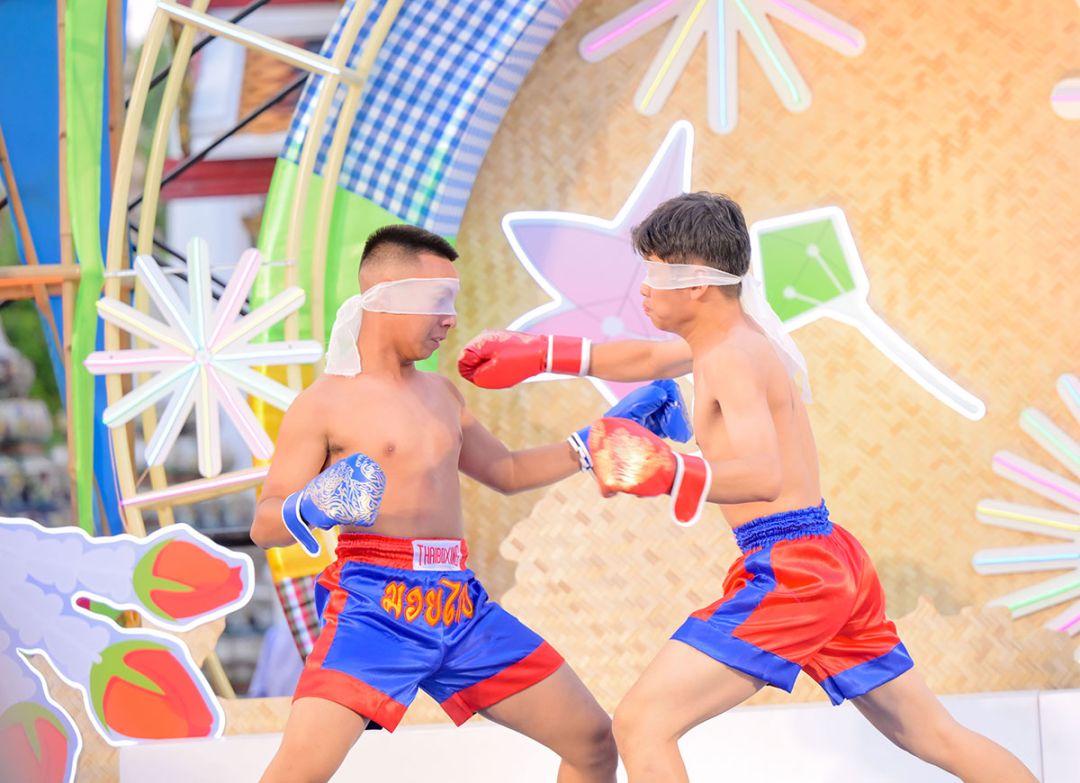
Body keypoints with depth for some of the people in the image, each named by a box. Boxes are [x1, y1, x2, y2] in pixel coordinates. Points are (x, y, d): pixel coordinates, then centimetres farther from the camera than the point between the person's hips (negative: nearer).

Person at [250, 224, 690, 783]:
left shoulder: (441, 394, 20)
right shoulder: (324, 405, -2)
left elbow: (507, 472, 34)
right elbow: (263, 526, -6)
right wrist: (313, 507, -28)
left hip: (460, 608, 7)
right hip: (375, 606, -7)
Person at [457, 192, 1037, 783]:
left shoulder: (732, 356, -15)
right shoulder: (741, 336, 14)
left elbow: (765, 474, -30)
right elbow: (649, 360, 32)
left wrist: (669, 474, -43)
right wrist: (540, 355, 28)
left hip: (787, 568, -10)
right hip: (832, 558, 10)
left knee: (641, 724, -13)